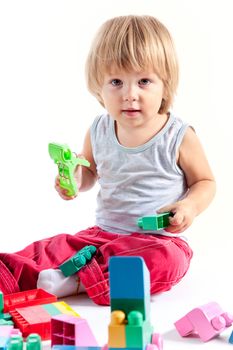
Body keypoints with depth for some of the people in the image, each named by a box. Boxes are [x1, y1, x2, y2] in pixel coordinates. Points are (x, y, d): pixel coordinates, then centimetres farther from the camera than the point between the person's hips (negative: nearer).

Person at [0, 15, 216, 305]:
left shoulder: (179, 137, -10)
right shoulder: (98, 131, 0)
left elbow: (205, 182, 3)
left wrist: (191, 205, -18)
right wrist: (75, 179, -4)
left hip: (159, 238, -3)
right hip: (103, 233, 4)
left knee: (167, 260, -35)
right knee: (54, 248, -15)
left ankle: (78, 280, -33)